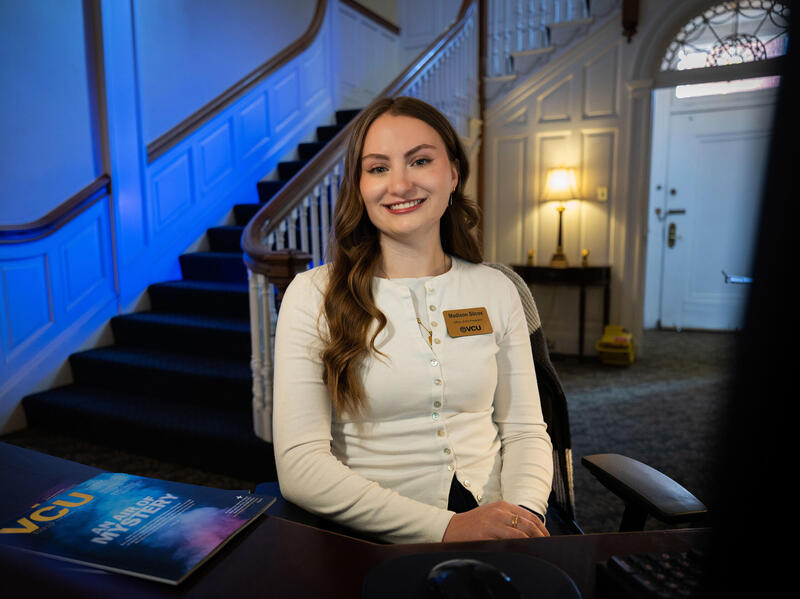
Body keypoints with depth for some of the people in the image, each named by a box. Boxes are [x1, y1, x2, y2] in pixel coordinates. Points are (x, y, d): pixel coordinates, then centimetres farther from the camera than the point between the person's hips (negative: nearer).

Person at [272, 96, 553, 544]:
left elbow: (525, 430, 10)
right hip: (372, 546, -1)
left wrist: (526, 512, -10)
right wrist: (447, 528, -16)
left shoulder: (496, 291, 7)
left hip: (493, 535, 2)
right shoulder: (313, 296, -4)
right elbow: (300, 466, -10)